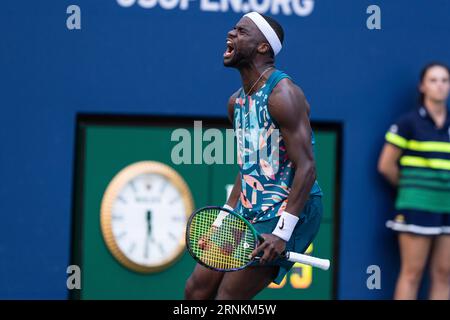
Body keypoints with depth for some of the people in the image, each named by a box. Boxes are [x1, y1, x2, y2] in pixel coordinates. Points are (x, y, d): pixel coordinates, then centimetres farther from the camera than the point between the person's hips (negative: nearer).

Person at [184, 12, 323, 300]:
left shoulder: (282, 94, -17)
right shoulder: (237, 101, 12)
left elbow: (306, 167, -22)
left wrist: (282, 234, -26)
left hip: (290, 212, -9)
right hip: (248, 214, 9)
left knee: (228, 298, -11)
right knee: (197, 289, 7)